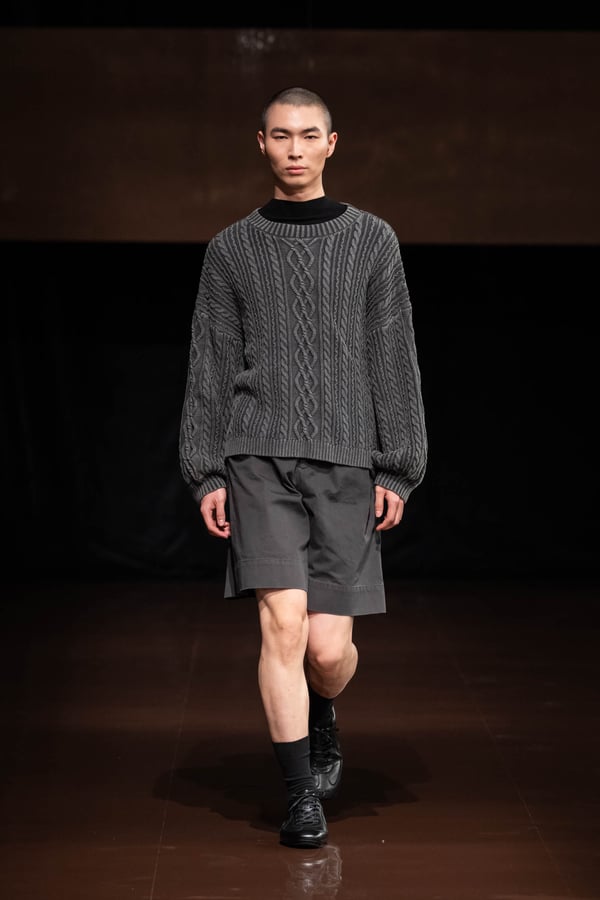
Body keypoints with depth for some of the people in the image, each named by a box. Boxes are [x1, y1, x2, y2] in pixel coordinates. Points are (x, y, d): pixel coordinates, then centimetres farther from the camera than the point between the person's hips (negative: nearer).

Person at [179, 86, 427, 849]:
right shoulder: (230, 249, 9)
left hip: (345, 468, 0)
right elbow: (210, 368, 8)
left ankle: (322, 719, 34)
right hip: (259, 462, 0)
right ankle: (301, 797, -1)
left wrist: (398, 471, -2)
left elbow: (394, 362, 5)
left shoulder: (372, 241, 8)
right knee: (283, 622, -13)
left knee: (329, 646, -1)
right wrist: (206, 474, 0)